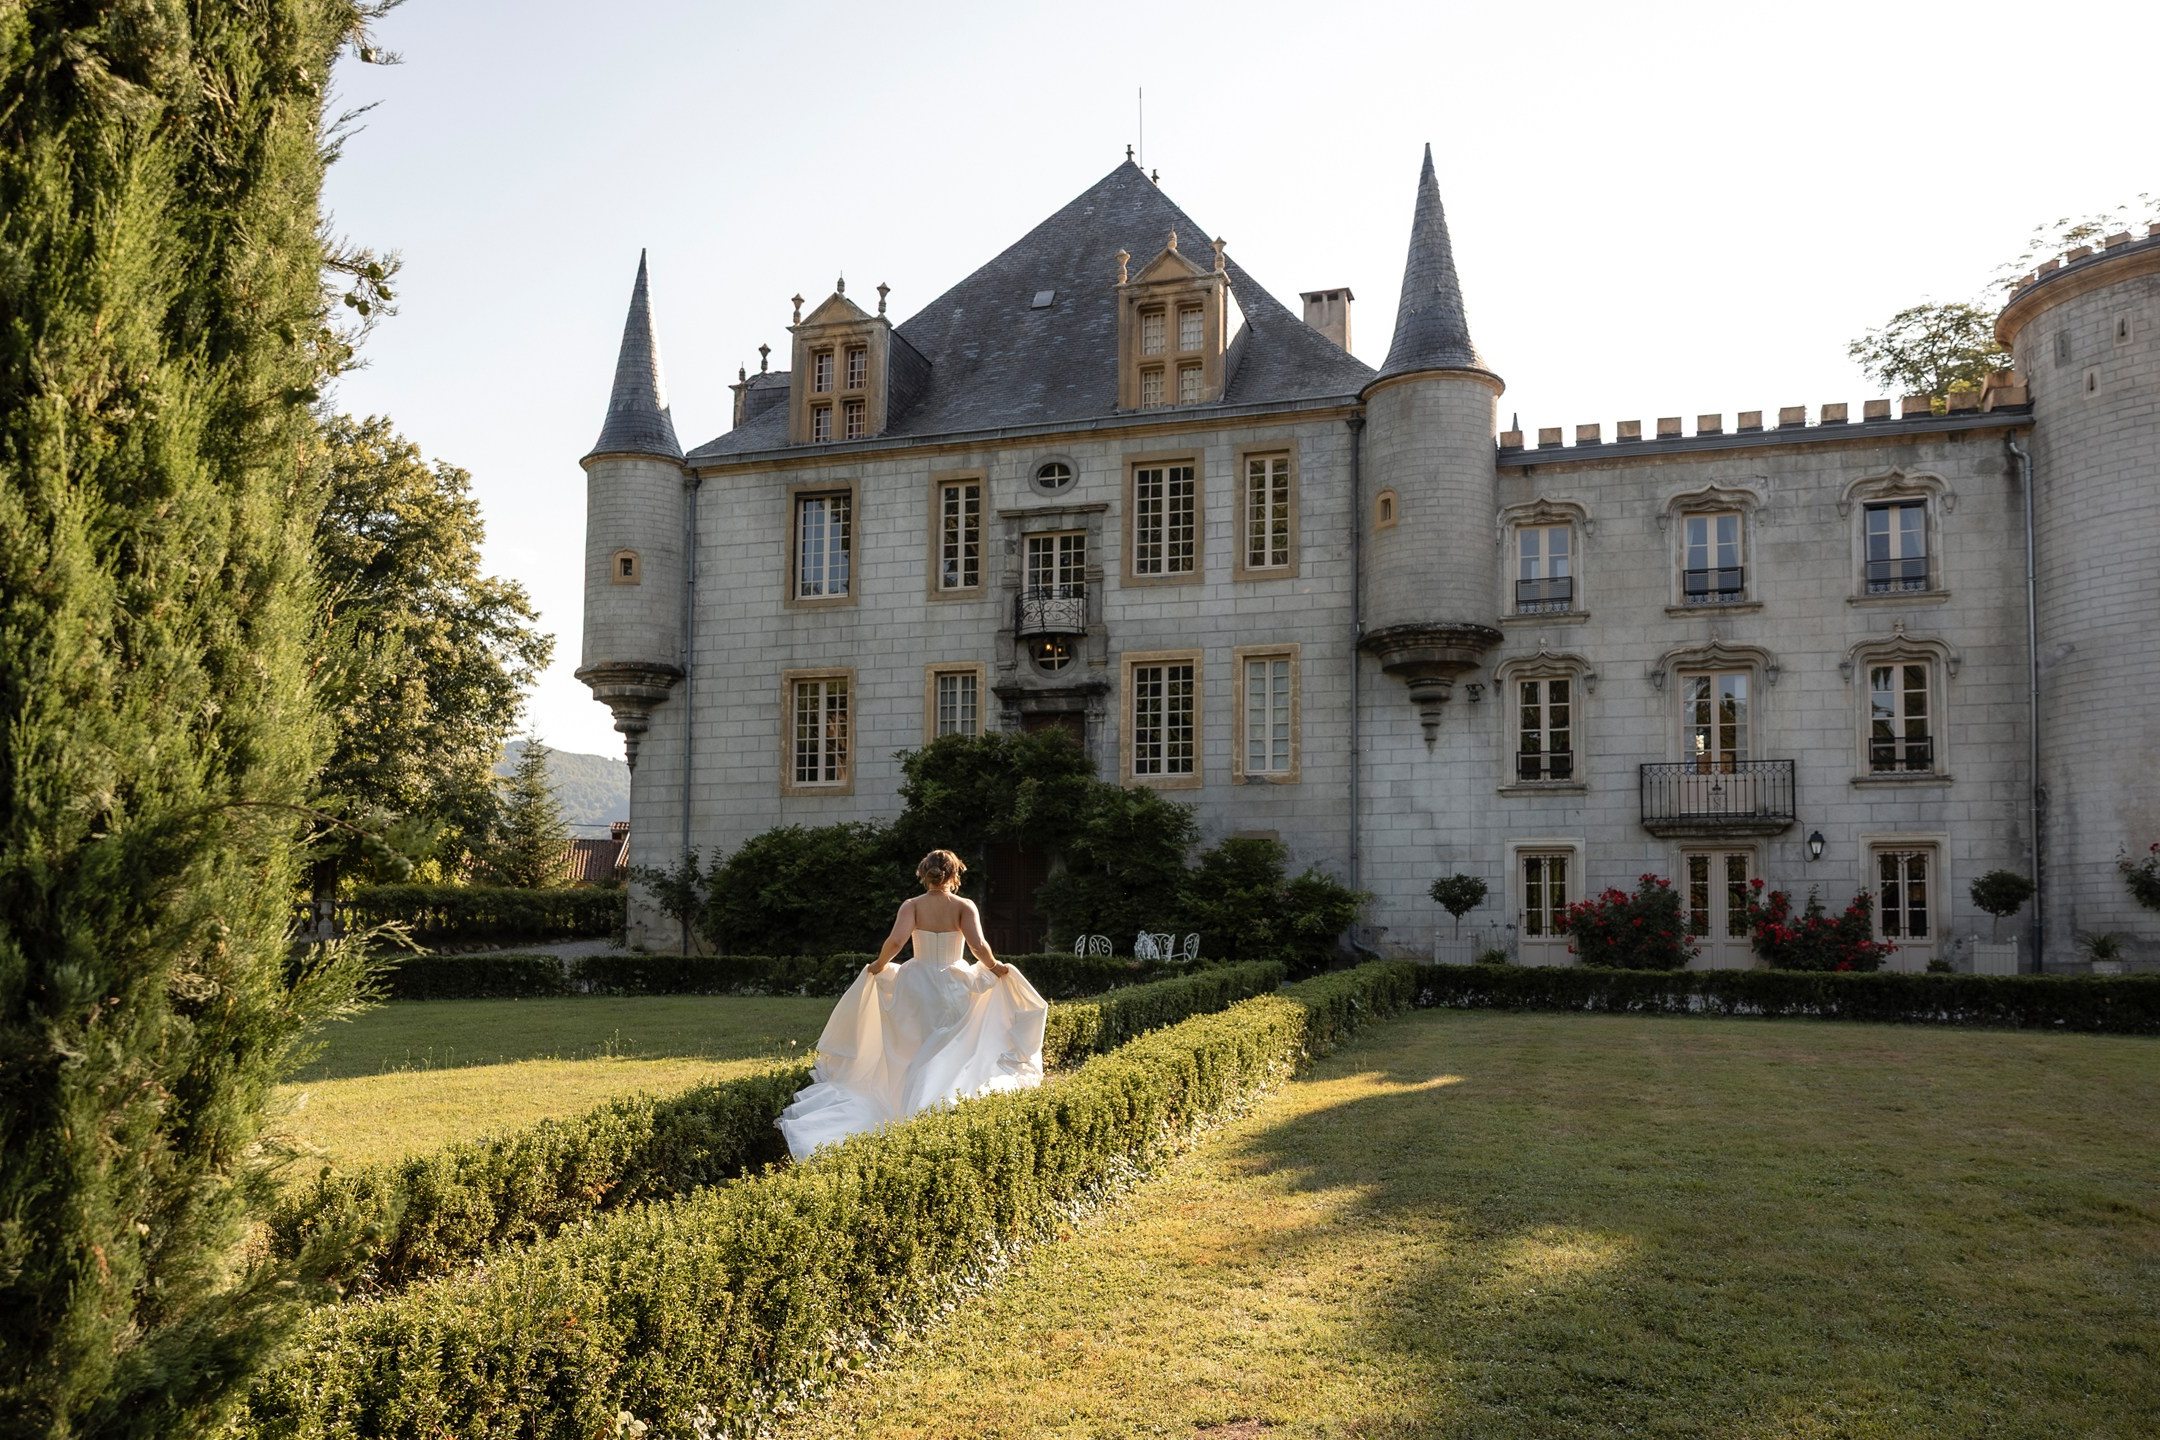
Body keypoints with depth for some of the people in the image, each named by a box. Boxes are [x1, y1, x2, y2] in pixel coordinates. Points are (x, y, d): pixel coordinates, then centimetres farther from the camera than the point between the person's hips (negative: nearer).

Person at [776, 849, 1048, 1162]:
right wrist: (994, 967, 1)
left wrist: (879, 966, -1)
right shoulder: (964, 906, -5)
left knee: (913, 1058, 14)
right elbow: (978, 945, -17)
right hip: (954, 986, -1)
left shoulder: (912, 905, -3)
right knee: (949, 1058, 7)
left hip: (916, 985, 1)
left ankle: (910, 1116, 17)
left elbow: (895, 941, -18)